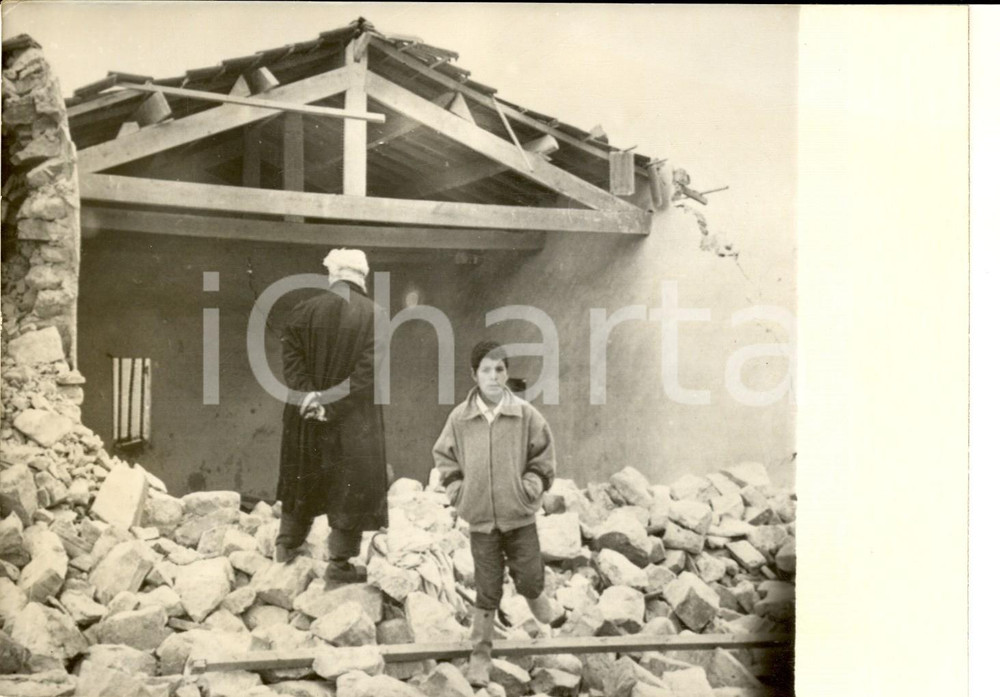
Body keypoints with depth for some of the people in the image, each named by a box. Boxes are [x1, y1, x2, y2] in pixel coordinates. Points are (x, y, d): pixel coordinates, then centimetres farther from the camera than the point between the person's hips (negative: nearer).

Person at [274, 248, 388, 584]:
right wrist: (335, 406, -16)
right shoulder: (374, 315, -10)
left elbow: (291, 356, -8)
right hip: (355, 420, -3)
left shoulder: (304, 310, -3)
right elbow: (368, 370, -17)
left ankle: (287, 544, 33)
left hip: (305, 416, 3)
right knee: (352, 484, 8)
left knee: (303, 477, 21)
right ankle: (340, 562, 13)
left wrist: (307, 396, -11)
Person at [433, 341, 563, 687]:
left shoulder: (526, 414, -8)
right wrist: (457, 490, -1)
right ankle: (480, 653, 23)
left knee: (530, 579, 6)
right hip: (480, 519, 0)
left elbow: (543, 457, 2)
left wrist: (531, 487, -7)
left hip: (520, 515, 0)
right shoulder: (460, 418, -6)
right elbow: (444, 457, 7)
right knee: (487, 590, 8)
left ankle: (533, 595, 42)